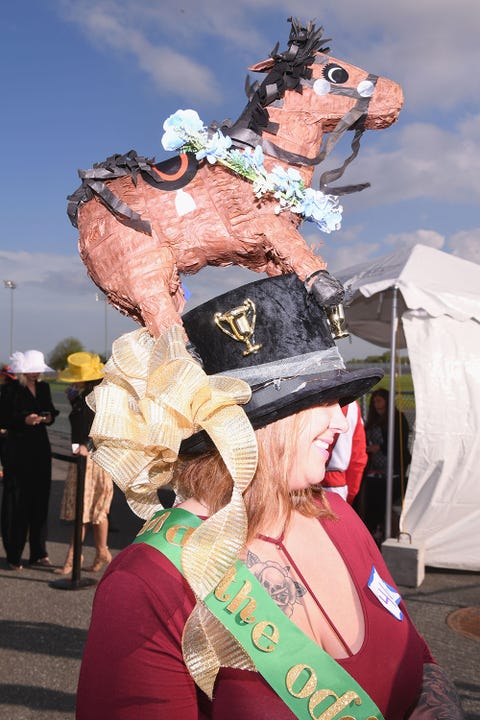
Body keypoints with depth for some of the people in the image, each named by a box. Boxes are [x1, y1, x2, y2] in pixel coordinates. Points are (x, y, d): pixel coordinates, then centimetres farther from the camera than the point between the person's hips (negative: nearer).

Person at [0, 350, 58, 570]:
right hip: (18, 450, -5)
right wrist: (24, 420, -20)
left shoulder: (44, 388, 11)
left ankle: (38, 554, 15)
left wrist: (49, 417, -1)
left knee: (40, 499, 7)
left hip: (40, 448, 5)